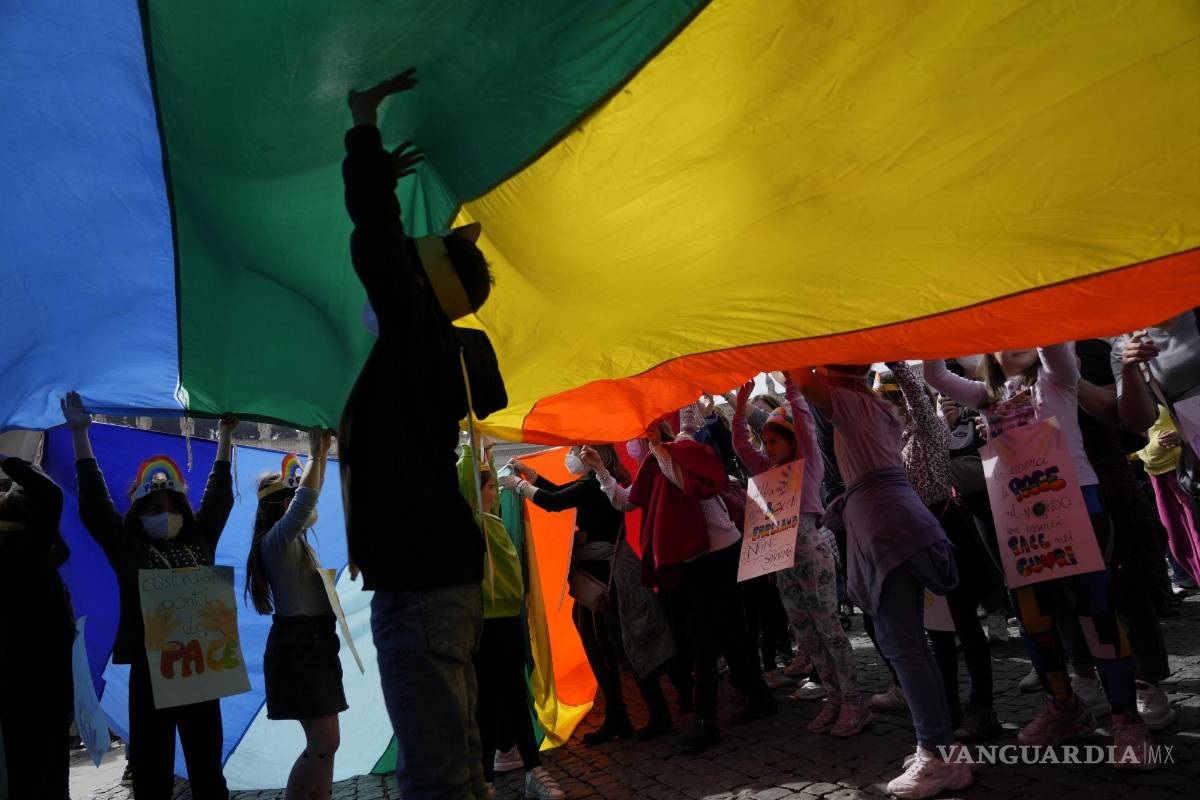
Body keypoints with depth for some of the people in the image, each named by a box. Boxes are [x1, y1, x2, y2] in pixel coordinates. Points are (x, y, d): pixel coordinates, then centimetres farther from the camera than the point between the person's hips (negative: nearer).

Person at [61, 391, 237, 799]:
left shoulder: (200, 541, 11)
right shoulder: (128, 548, 4)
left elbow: (218, 495, 15)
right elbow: (94, 503, 1)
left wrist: (225, 435, 16)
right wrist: (80, 434, -2)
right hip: (149, 670, -2)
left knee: (207, 764, 10)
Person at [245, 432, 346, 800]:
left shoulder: (293, 540, 14)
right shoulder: (276, 539, -12)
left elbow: (309, 499, 25)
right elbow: (305, 500, -28)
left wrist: (321, 454, 19)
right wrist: (316, 453, -18)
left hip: (314, 644, 10)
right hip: (298, 647, -10)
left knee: (323, 741, 10)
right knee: (324, 742, -9)